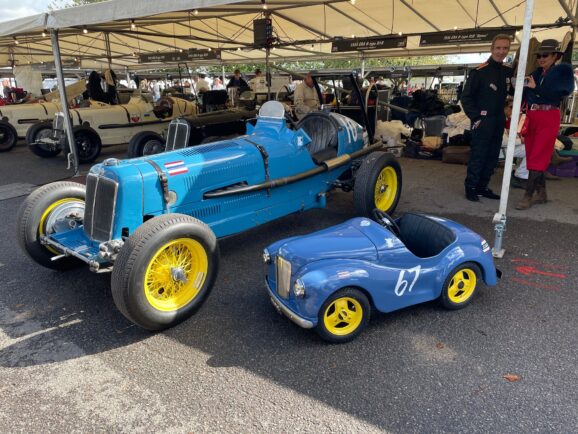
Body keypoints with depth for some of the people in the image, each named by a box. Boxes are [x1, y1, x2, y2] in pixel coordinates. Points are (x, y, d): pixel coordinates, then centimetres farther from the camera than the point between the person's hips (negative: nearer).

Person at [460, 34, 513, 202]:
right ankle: (470, 187, 4)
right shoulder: (480, 71, -9)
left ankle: (482, 186, 17)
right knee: (478, 155, -5)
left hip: (499, 120, 7)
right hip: (483, 120, -7)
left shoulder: (508, 71, 9)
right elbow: (466, 96, -10)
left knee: (492, 156, 9)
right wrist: (475, 117, -13)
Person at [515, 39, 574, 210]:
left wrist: (536, 87, -15)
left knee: (537, 157, -9)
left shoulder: (563, 70, 2)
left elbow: (563, 91, -14)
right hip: (531, 117, 6)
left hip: (548, 118, -6)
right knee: (532, 156, 9)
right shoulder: (536, 73, 15)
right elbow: (526, 95, 9)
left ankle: (528, 196, -7)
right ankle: (541, 193, 20)